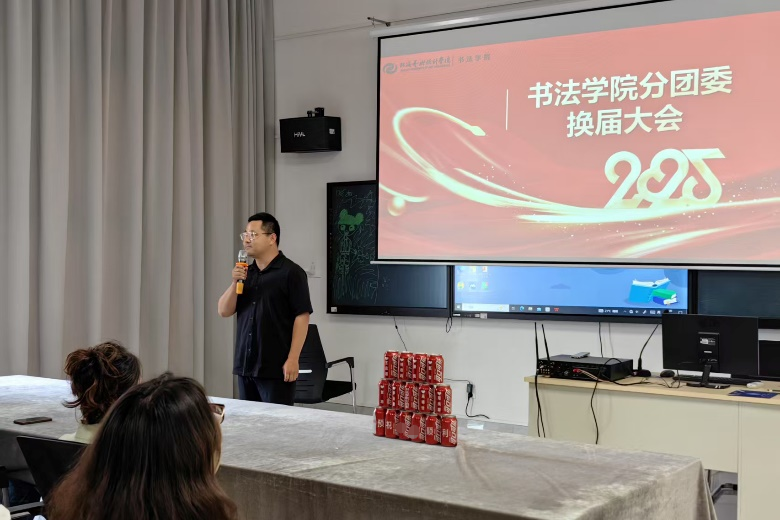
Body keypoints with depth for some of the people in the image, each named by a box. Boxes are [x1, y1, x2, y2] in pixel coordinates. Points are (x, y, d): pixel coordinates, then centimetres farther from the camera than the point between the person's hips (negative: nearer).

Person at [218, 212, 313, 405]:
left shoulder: (291, 272, -6)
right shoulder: (245, 272, 14)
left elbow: (301, 317, -11)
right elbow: (224, 311, 10)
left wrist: (293, 359, -17)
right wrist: (235, 282, -6)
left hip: (276, 367, -6)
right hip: (245, 365, 6)